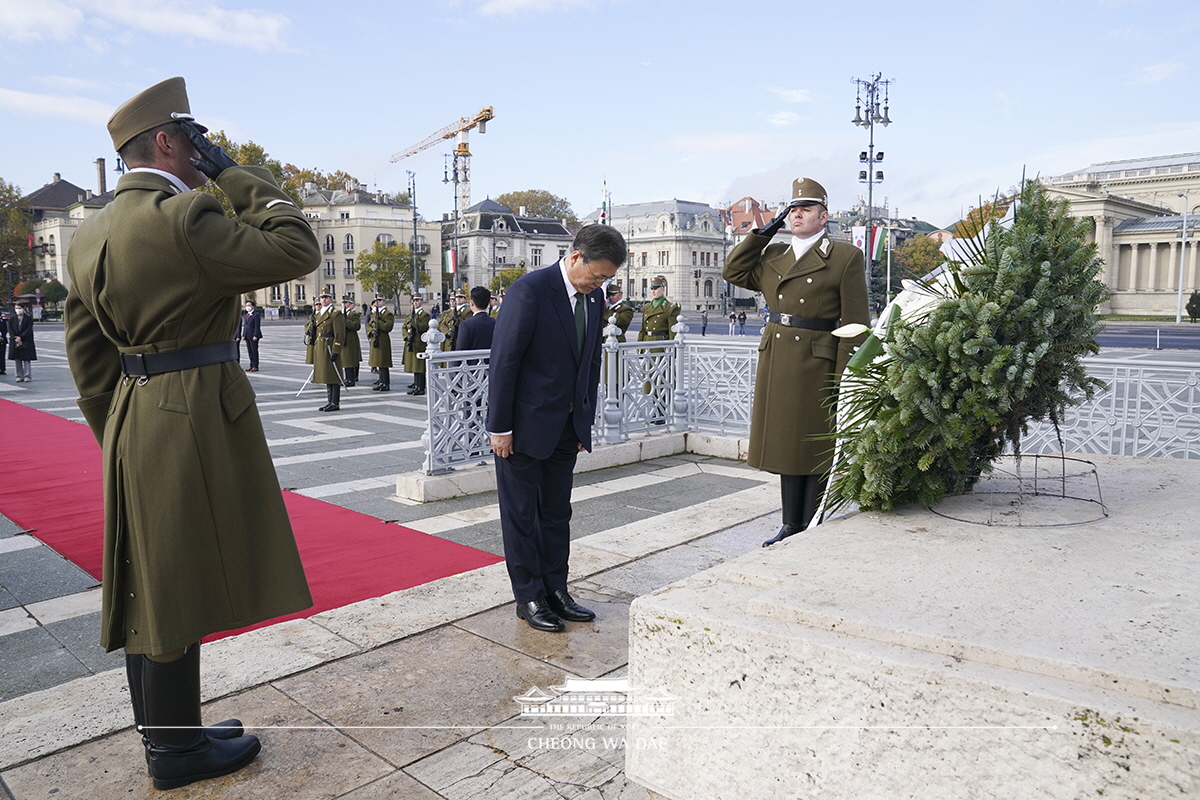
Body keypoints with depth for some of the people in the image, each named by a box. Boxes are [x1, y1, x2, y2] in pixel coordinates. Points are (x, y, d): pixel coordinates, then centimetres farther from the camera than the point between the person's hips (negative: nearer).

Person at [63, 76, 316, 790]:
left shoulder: (92, 232, 12)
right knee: (178, 588, 2)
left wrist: (118, 436, 19)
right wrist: (239, 175, -6)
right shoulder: (182, 216, -16)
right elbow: (299, 251, -14)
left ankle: (165, 730, 33)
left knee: (152, 585, 17)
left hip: (136, 421, 9)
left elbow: (88, 354, 14)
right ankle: (177, 750, 18)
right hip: (194, 419, -9)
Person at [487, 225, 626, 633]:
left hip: (567, 426, 7)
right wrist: (499, 427, -16)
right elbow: (503, 361, -17)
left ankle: (555, 590, 26)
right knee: (522, 514, 6)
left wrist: (586, 421, 10)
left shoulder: (594, 296, 5)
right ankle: (529, 597, 18)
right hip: (525, 425, -7)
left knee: (557, 513, 14)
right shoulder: (530, 290, -17)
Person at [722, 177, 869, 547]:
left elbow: (855, 324, -8)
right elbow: (734, 271, 18)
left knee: (814, 451, 3)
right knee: (786, 445, 12)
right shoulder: (773, 256, 13)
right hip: (775, 363, 6)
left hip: (816, 365, -6)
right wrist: (763, 231, 10)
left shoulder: (846, 257, -4)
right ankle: (791, 526, 24)